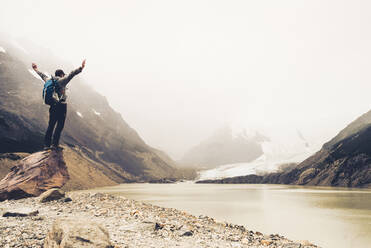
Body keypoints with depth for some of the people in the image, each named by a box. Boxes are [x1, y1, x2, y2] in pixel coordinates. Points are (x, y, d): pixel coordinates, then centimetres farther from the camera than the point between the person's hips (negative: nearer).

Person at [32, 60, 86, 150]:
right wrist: (80, 68, -23)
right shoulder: (62, 81, -8)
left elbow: (43, 76, 29)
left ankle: (46, 144, 14)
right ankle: (54, 144, -6)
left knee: (51, 125, 12)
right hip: (61, 106, -7)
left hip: (52, 106, 7)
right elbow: (71, 75, -18)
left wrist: (36, 70, 48)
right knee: (60, 125, -2)